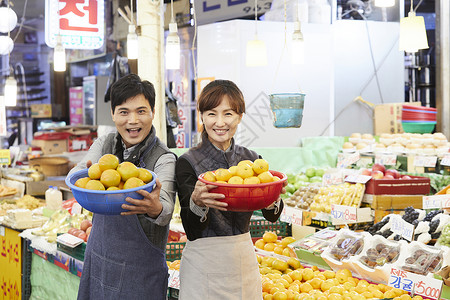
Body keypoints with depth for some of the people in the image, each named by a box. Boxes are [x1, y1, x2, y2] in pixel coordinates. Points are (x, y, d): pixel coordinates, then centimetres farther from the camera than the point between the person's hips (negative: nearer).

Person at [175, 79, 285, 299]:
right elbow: (193, 231, -15)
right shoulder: (188, 162, -9)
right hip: (204, 262, -4)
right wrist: (197, 201, -36)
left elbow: (272, 216, -6)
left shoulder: (252, 160, 3)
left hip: (244, 258, 4)